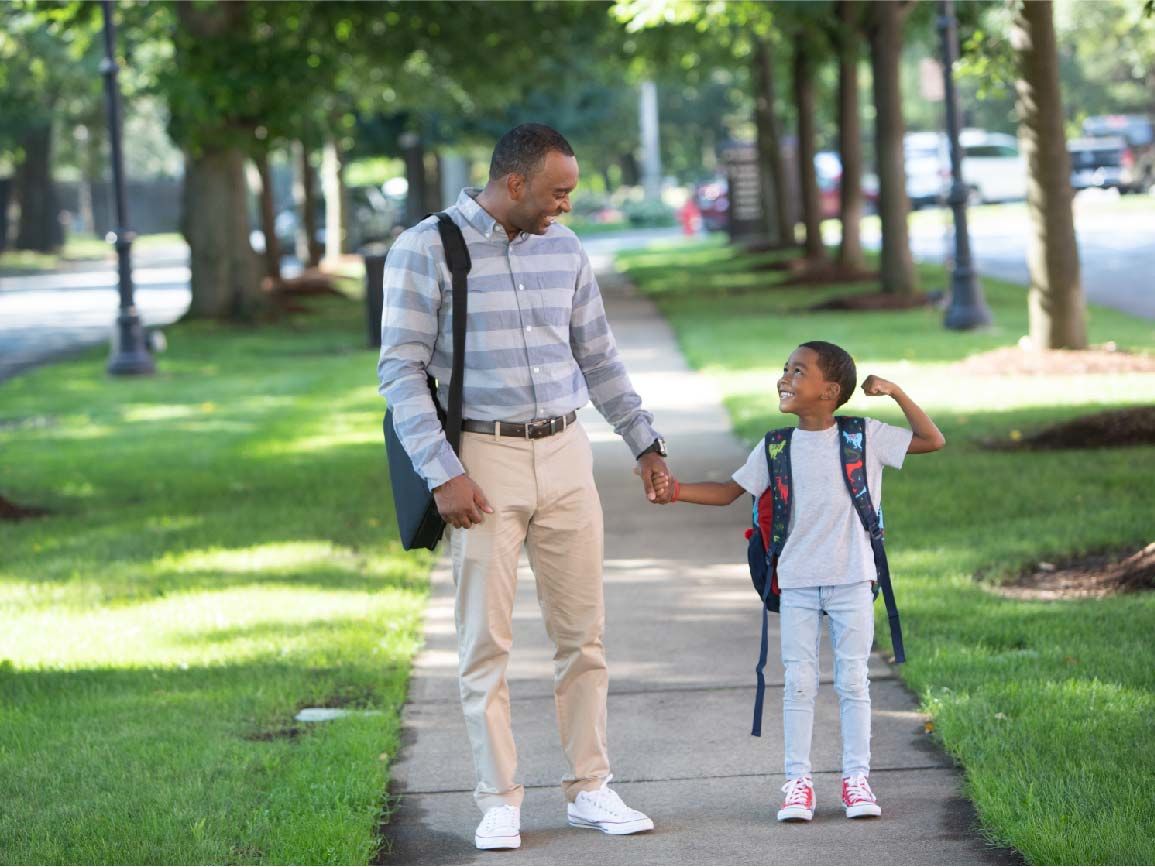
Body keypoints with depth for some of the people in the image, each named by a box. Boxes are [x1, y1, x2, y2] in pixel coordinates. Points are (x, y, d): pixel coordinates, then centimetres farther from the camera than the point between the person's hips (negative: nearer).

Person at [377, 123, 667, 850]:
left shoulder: (564, 248, 9)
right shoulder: (427, 250, -7)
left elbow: (599, 359, 18)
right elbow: (401, 369, -9)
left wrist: (646, 442, 16)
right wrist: (442, 475, -15)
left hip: (565, 455, 5)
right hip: (481, 460, -5)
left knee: (582, 632, 6)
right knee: (486, 640, -1)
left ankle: (589, 789, 13)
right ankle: (500, 803, 6)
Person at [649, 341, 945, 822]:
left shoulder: (866, 437, -1)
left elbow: (933, 440, 0)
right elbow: (729, 491, 9)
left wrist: (894, 393, -8)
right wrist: (675, 490, -5)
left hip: (852, 580, -2)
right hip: (798, 583, 2)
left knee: (853, 679, 2)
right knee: (799, 682, 1)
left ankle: (856, 778, 8)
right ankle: (798, 781, 5)